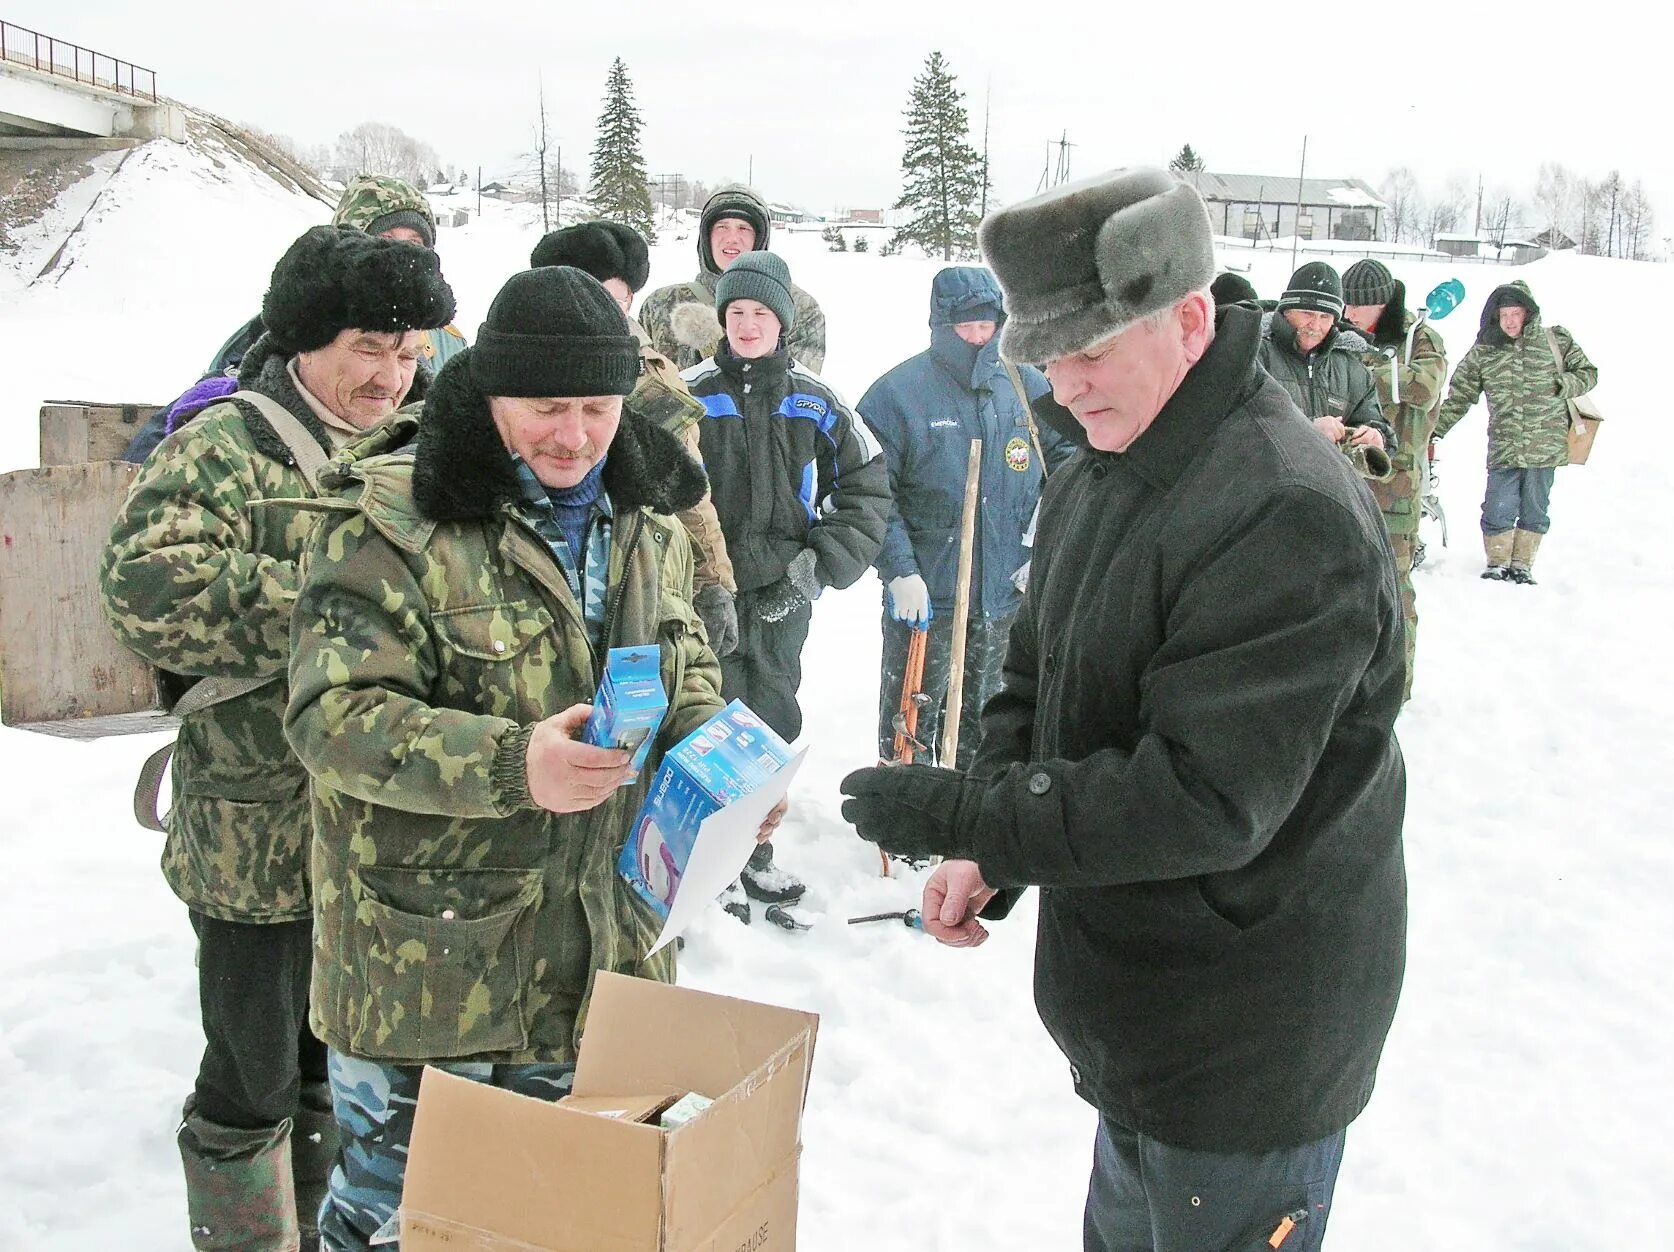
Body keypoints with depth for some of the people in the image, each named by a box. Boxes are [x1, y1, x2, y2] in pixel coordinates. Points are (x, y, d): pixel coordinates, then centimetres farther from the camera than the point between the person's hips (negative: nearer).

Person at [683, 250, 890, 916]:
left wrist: (820, 566, -1)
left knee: (773, 723, 14)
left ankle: (755, 851, 32)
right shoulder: (691, 395, -3)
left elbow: (867, 486, 9)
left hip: (786, 597, 3)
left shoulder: (813, 401, 4)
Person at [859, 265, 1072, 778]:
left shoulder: (1027, 386, 1)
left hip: (1008, 595, 4)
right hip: (924, 594, -4)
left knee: (982, 715, 20)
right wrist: (899, 571, -19)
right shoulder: (897, 393, -11)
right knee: (911, 715, 9)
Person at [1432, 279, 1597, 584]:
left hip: (1546, 445, 1)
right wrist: (1436, 429, 1)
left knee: (1534, 510, 10)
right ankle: (1498, 563, 16)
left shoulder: (1556, 341, 4)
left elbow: (1588, 373, 12)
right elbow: (1459, 395, 9)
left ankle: (1522, 564, 25)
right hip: (1503, 449, 0)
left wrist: (1563, 385, -9)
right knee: (1499, 510, -4)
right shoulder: (1483, 352, 4)